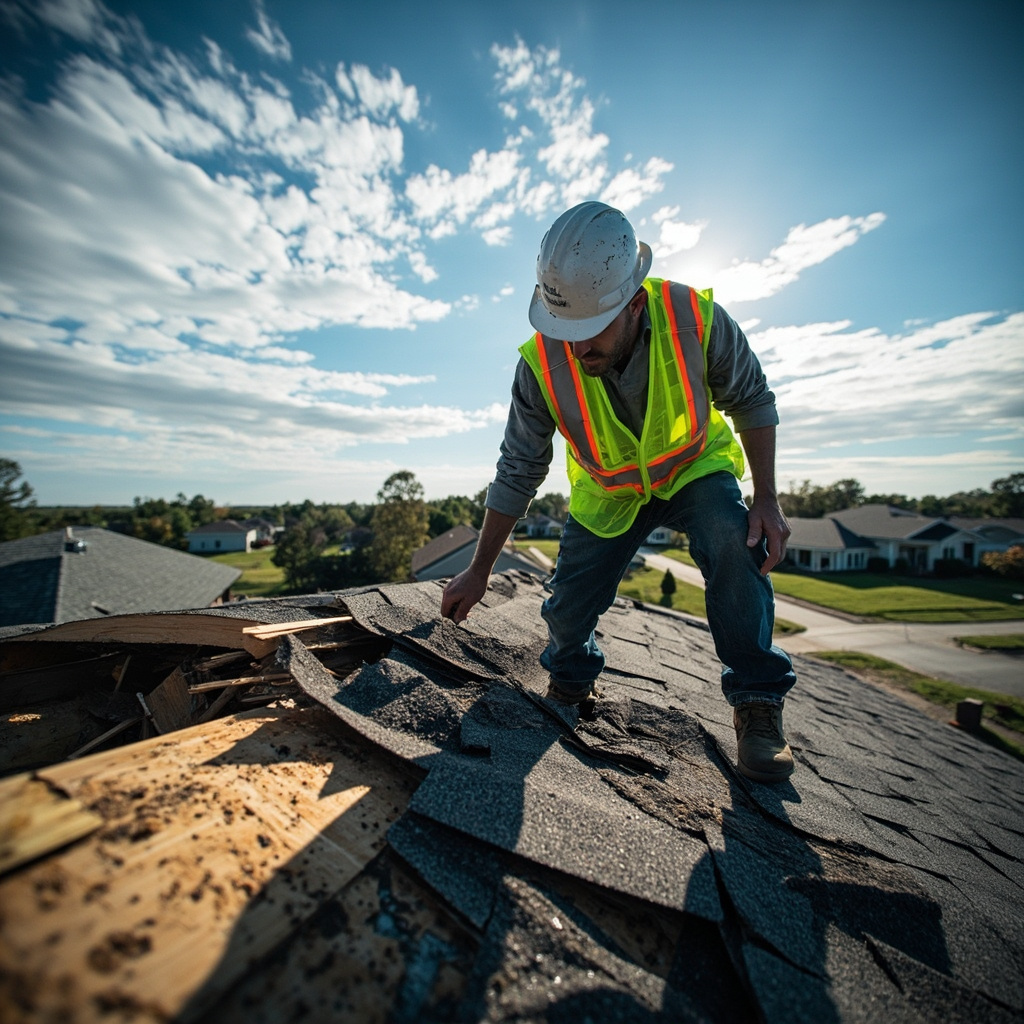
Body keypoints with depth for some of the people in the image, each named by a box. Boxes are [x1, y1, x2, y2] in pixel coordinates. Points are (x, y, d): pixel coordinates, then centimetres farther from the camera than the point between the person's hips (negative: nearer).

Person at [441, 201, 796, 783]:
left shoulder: (695, 319, -25)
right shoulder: (543, 364, -24)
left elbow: (752, 401, -7)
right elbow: (518, 472, -16)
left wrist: (767, 499, -17)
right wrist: (480, 571, -11)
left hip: (696, 466, 0)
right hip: (609, 490, 1)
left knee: (734, 540, -31)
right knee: (568, 608, -8)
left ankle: (758, 702, -8)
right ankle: (570, 683, 28)